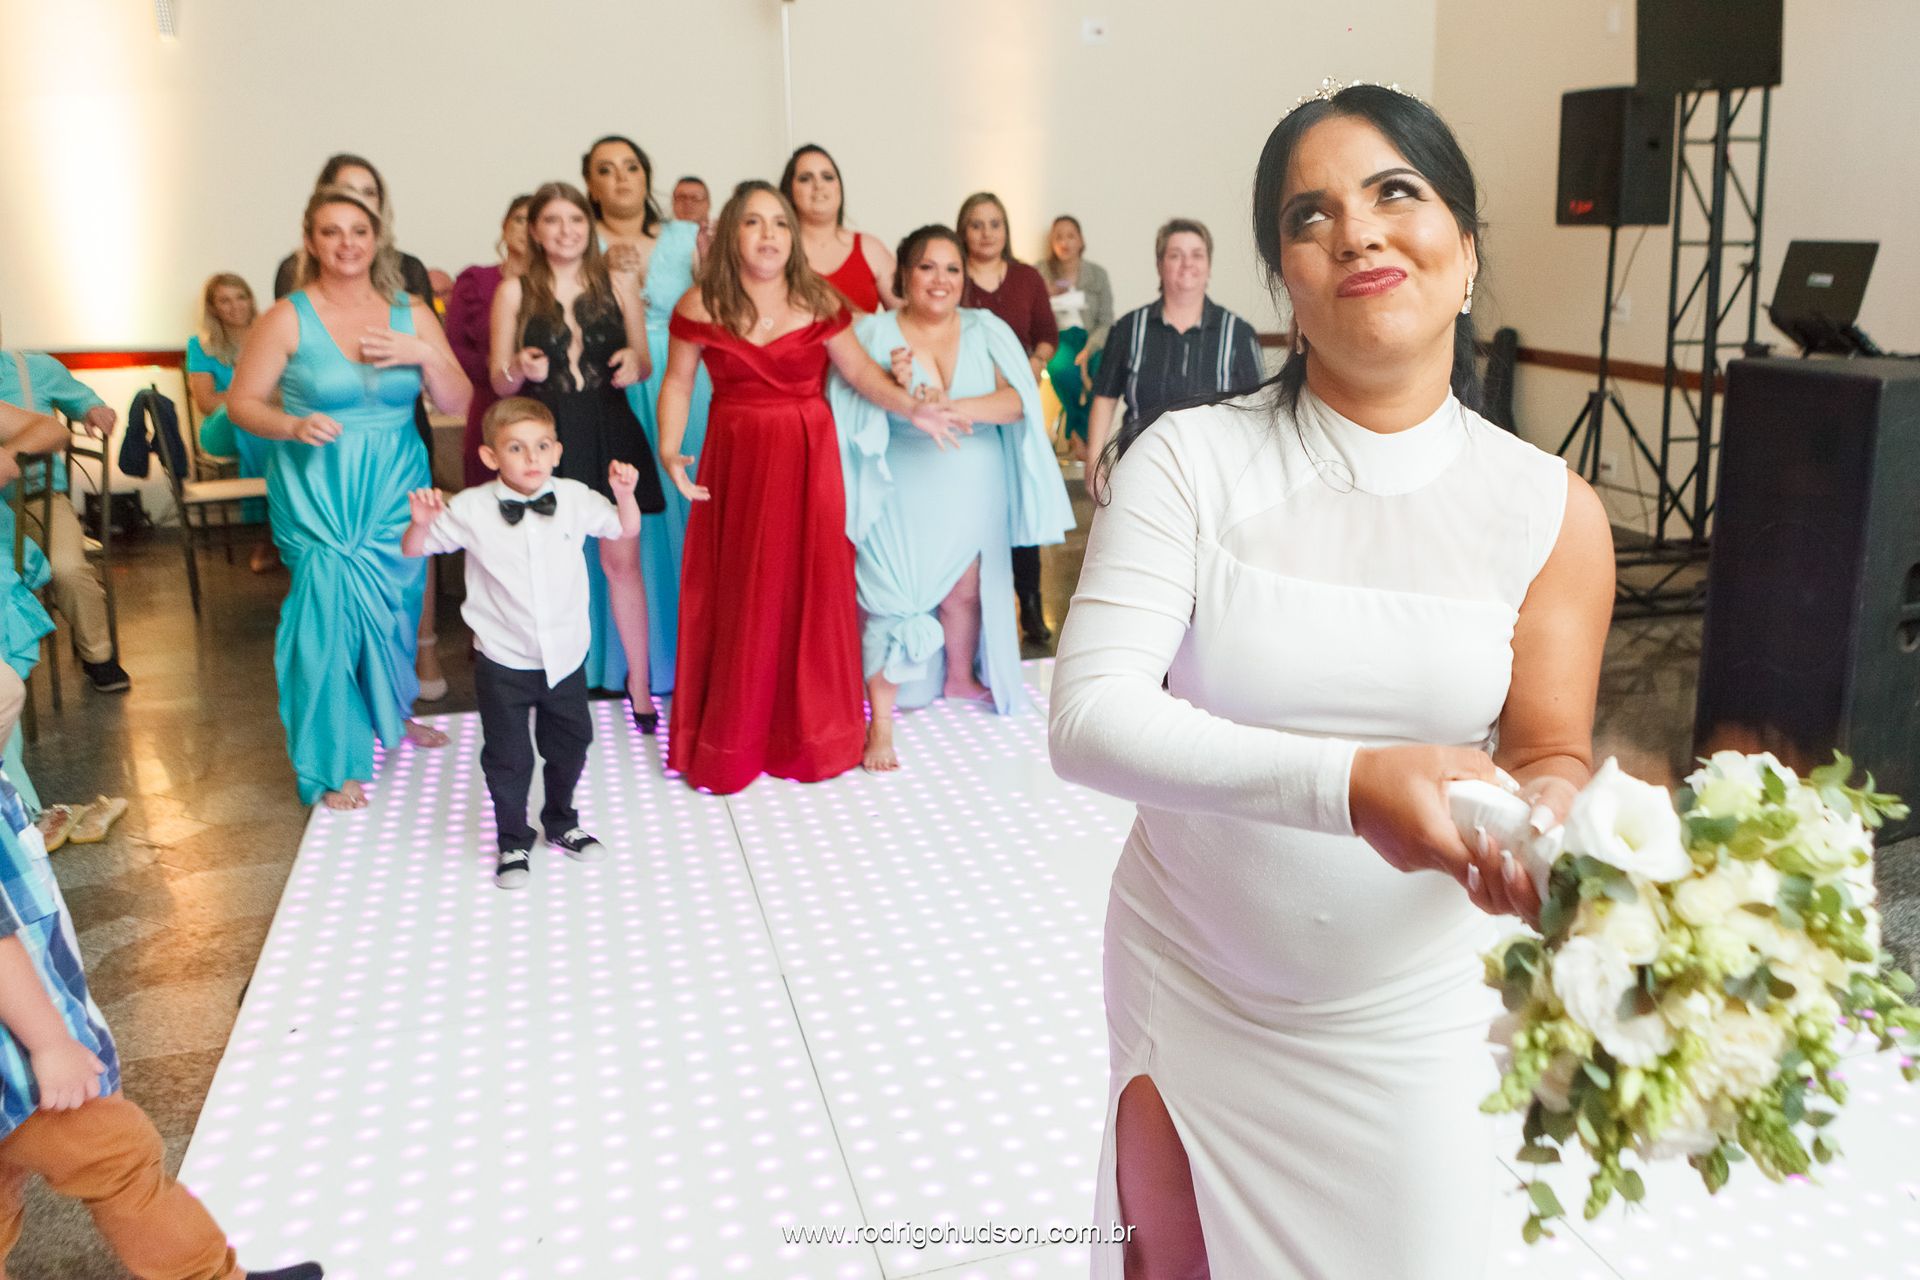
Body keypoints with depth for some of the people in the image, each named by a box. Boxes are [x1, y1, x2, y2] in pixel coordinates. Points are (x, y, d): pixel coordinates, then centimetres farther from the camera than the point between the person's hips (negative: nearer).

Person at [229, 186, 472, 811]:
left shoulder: (411, 313, 5)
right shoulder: (288, 319, -4)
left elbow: (458, 402, 4)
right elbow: (242, 401, -1)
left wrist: (425, 355, -13)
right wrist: (294, 426, -20)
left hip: (394, 486, 3)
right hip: (317, 492, -3)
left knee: (395, 600, 9)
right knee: (331, 606, -7)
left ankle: (390, 714, 38)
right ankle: (334, 765, 7)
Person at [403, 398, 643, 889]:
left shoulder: (574, 499, -7)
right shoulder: (471, 510, -13)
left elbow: (626, 530, 8)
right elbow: (414, 549, -2)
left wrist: (623, 494, -11)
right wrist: (421, 522, -23)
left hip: (566, 655, 3)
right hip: (503, 663, -3)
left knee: (571, 743, 20)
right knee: (508, 758, 8)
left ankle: (561, 822, 44)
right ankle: (513, 842, 30)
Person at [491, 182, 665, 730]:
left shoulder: (619, 283, 8)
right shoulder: (514, 292, 5)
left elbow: (645, 362, 12)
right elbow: (500, 382, 6)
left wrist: (634, 363, -11)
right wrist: (520, 369, -17)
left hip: (610, 433, 1)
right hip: (546, 436, 0)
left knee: (621, 560, 1)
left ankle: (638, 683, 11)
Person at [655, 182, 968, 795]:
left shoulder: (817, 300, 0)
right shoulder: (702, 306, -2)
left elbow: (858, 368, -1)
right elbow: (677, 382, 2)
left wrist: (912, 408, -15)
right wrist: (668, 450, -11)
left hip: (809, 461, 0)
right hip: (737, 462, 0)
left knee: (810, 590, 4)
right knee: (738, 599, 7)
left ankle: (810, 734, 22)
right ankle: (730, 740, 22)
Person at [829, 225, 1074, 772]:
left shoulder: (986, 331, 3)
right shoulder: (876, 333, -3)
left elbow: (1018, 399, -10)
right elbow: (857, 414, -7)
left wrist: (956, 406, -26)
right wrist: (895, 387, -26)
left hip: (973, 495, 3)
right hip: (904, 496, -3)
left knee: (964, 592, 16)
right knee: (892, 601, -6)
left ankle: (960, 679, 42)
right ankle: (881, 724, 2)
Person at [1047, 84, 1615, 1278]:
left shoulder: (1551, 511, -7)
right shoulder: (1189, 461, -14)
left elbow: (1551, 755, -4)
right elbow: (1090, 718, -23)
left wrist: (1550, 818, -29)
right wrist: (1346, 781, -35)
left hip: (1409, 1018, 1)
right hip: (1188, 994, 0)